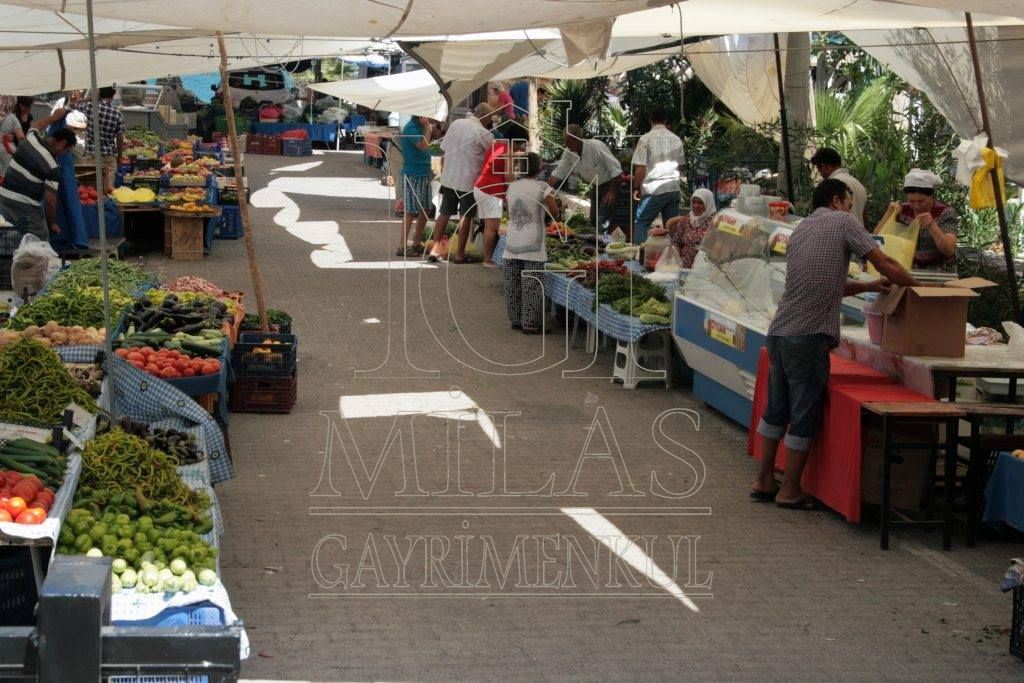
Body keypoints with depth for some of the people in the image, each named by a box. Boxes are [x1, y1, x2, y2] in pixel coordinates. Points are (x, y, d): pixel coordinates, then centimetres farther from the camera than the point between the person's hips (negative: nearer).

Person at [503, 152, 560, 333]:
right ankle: (530, 322, -1)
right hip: (532, 244, -4)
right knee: (532, 285, 0)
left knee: (512, 284, 11)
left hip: (512, 242, 5)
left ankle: (516, 319, 17)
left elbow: (511, 213, 10)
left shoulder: (512, 187, 6)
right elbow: (554, 211, -8)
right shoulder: (542, 187, -8)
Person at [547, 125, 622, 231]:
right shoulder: (569, 152, -9)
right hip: (595, 186, 7)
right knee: (593, 220, 10)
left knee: (602, 220, -16)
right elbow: (558, 174, -3)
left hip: (609, 184, -7)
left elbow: (616, 169, -23)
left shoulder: (597, 147, -29)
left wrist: (612, 191, -21)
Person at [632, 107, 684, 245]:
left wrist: (636, 188, 1)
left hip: (653, 190, -5)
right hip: (674, 188, 5)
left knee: (641, 223, 4)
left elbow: (640, 167, -9)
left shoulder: (646, 139, -7)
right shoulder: (676, 139, 8)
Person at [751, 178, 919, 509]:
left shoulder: (800, 230, 21)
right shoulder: (842, 222, 0)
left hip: (779, 333, 7)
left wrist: (867, 287, 26)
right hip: (809, 336, -7)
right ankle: (790, 491, 9)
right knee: (804, 417, 2)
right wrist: (915, 287, 14)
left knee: (776, 410, 16)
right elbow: (886, 265, -2)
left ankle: (763, 482, 22)